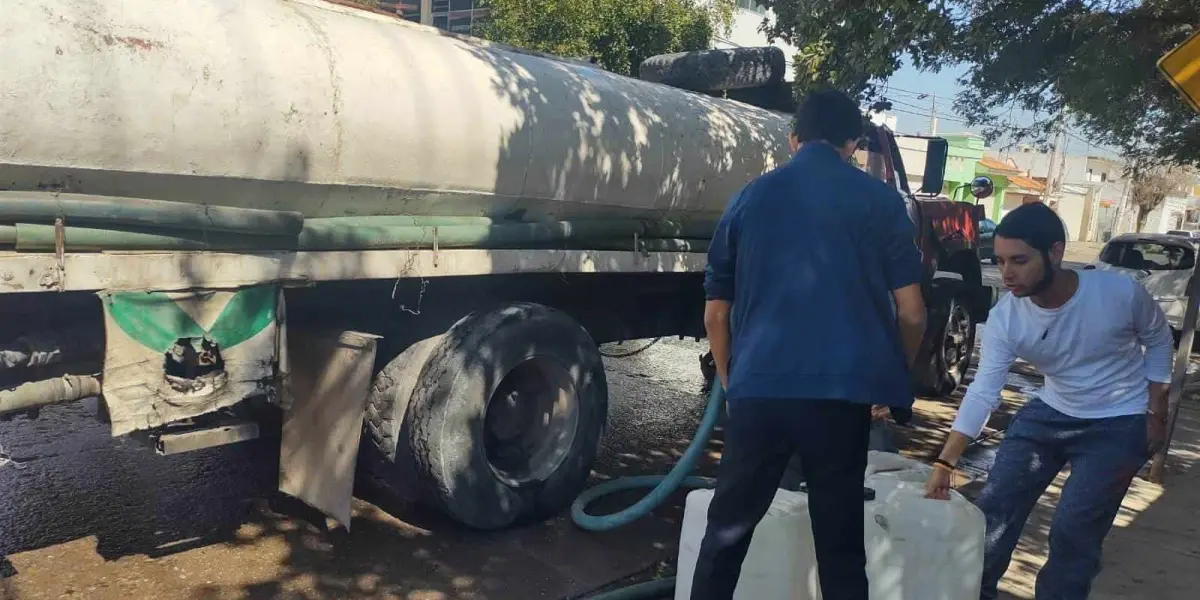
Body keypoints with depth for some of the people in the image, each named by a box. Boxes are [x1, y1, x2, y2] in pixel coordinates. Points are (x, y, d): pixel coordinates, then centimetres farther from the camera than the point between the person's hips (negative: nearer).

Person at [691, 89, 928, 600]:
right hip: (842, 392, -1)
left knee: (727, 530, 15)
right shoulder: (881, 201, 7)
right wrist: (890, 377, 21)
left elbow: (716, 314, 14)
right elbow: (911, 314, 4)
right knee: (840, 543, 12)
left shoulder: (752, 196, 12)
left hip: (758, 389, 1)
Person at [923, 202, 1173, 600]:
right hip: (1050, 413, 3)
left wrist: (1157, 411, -3)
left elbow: (1158, 340, -4)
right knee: (994, 507, 0)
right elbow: (983, 392, -23)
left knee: (1073, 532, -10)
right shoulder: (1004, 317, -20)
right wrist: (944, 464, -29)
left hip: (1119, 424, -3)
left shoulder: (1120, 293, -26)